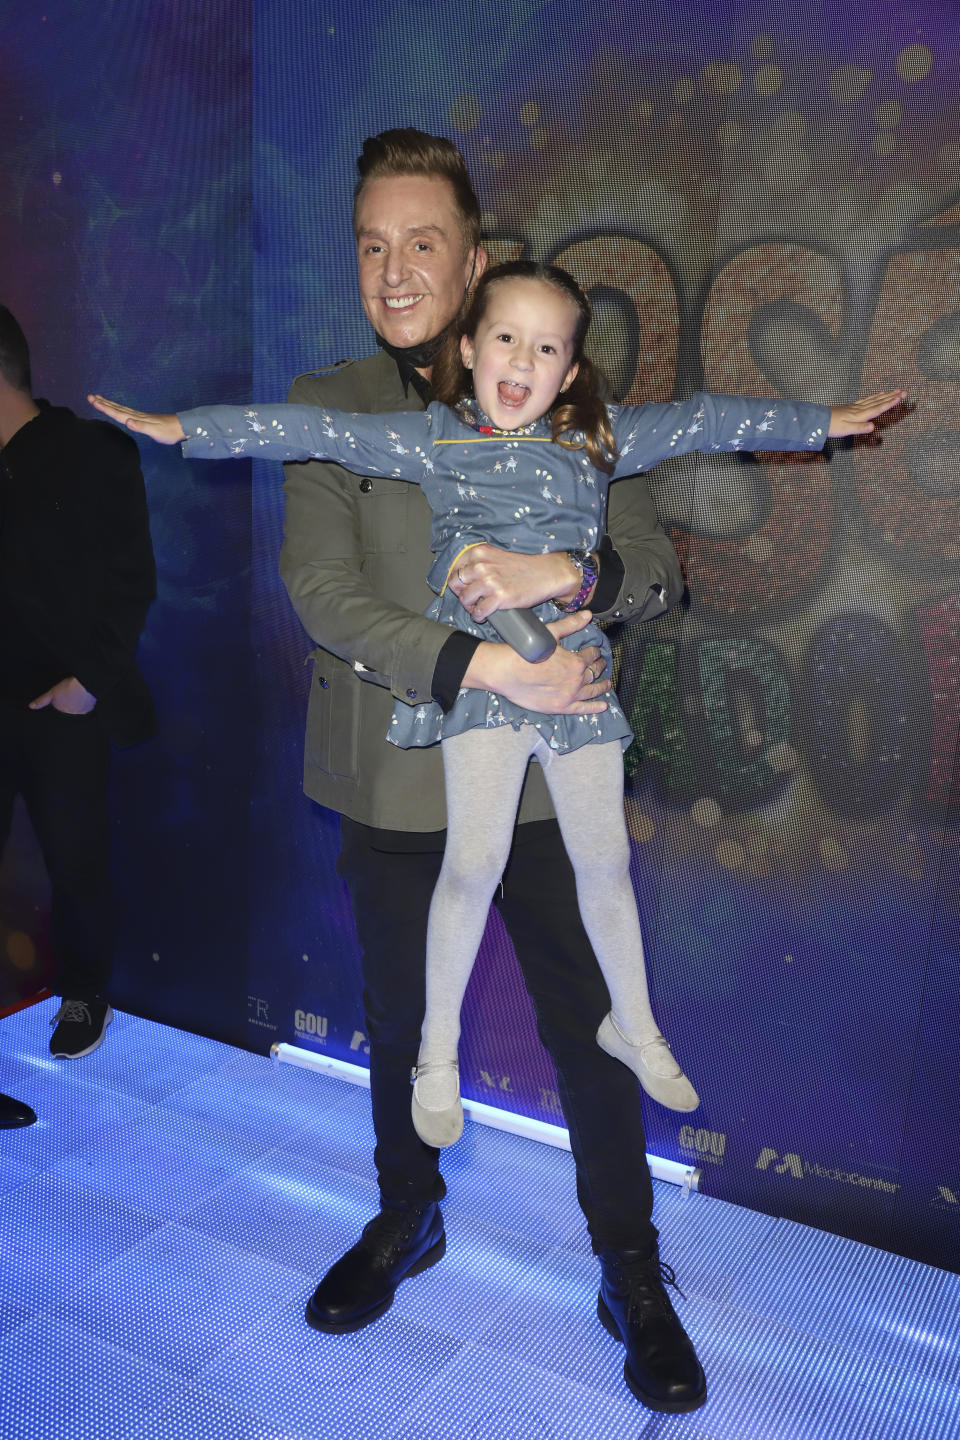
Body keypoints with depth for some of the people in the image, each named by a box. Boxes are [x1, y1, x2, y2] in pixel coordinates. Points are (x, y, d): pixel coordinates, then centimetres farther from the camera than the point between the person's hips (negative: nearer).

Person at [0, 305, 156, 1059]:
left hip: (62, 705, -3)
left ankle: (84, 992, 28)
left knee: (76, 859, 8)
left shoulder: (95, 453, -3)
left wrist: (90, 679, -12)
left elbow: (132, 581, -5)